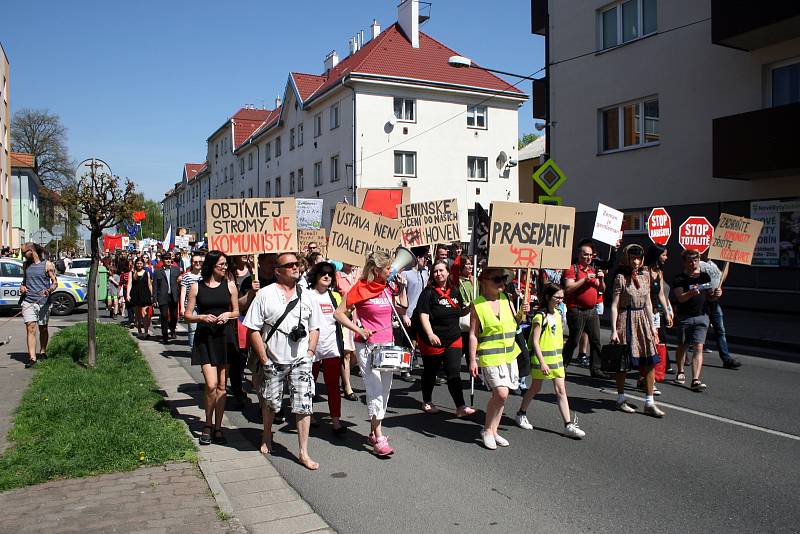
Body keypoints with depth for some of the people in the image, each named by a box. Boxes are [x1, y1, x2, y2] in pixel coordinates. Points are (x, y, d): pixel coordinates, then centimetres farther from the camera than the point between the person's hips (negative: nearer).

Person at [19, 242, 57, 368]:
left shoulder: (47, 265, -1)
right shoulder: (25, 265, 13)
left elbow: (55, 283, -2)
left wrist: (49, 290, -22)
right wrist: (22, 287, 6)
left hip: (43, 302, -2)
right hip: (28, 301, 3)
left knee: (43, 329, 10)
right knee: (30, 328, -9)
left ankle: (43, 352, 29)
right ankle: (32, 357, -14)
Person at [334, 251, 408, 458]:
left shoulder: (388, 288, 6)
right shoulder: (360, 289, -11)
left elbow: (403, 306, 16)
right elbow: (339, 314, -9)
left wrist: (402, 287, 5)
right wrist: (359, 330, -17)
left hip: (387, 344, 7)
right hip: (367, 346, -7)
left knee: (385, 390, 11)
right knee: (375, 390, -10)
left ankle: (374, 432, 23)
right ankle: (379, 438, -6)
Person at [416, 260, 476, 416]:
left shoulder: (455, 291, 7)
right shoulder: (428, 292, -10)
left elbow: (459, 312, 20)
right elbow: (423, 315, -19)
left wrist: (469, 308, -1)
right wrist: (430, 334, -32)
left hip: (453, 338, 4)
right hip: (432, 340, -3)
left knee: (454, 373, -3)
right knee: (430, 372, 13)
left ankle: (461, 407, -3)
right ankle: (427, 402, 31)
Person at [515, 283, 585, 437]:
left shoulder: (558, 314, 7)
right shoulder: (540, 316, -15)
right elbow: (535, 341, -19)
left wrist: (559, 356, 18)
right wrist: (542, 362, -24)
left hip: (556, 357, 6)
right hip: (541, 357, -6)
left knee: (561, 390, 2)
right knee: (536, 388, 9)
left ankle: (569, 425, 2)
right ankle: (521, 414, 31)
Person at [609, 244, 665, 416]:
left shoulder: (645, 275, 8)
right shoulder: (621, 278, -9)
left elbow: (648, 302, 14)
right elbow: (614, 305, -10)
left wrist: (652, 325, 11)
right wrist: (614, 330, -15)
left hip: (643, 320, 5)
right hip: (626, 320, -5)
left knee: (650, 361, 2)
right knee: (623, 363, 4)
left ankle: (649, 403, 9)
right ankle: (621, 399, 19)